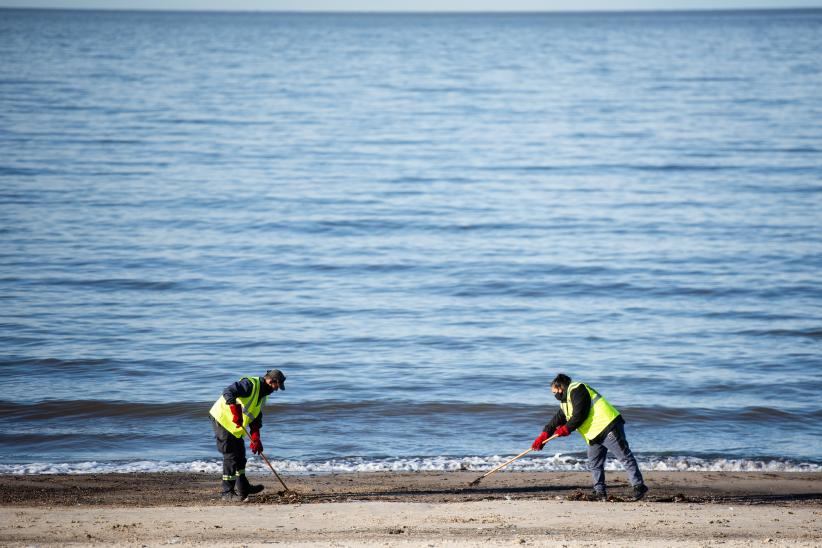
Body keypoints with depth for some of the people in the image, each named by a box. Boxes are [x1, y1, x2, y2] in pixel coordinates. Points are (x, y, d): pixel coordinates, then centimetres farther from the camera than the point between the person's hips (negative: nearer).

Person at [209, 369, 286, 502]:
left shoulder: (263, 393, 10)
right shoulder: (250, 384, -22)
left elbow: (256, 417, 14)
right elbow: (228, 392, -36)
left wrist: (255, 438, 5)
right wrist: (236, 412, -42)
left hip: (235, 426, 10)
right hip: (222, 418, -10)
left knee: (240, 456, 18)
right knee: (230, 456, -9)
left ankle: (243, 489, 30)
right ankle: (227, 493, -4)